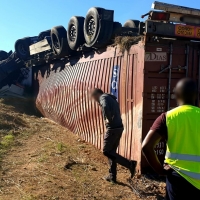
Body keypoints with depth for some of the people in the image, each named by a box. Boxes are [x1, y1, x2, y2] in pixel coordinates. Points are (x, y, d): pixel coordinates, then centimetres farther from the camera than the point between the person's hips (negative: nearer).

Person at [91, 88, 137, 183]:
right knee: (111, 151, 16)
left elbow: (105, 108, -29)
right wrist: (110, 119, 9)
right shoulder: (112, 98, 24)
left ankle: (130, 164, -6)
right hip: (119, 127, 9)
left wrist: (109, 119, -16)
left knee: (106, 151, -1)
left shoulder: (103, 97, -6)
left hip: (113, 128, -9)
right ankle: (112, 176, 21)